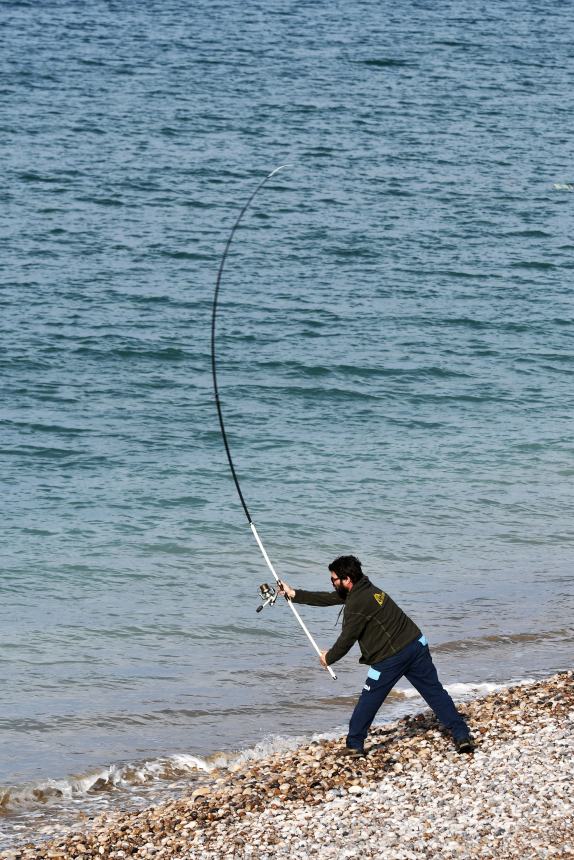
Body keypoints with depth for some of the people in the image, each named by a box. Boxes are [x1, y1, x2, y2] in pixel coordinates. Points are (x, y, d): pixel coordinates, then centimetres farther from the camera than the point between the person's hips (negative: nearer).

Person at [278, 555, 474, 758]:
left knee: (368, 701, 8)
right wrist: (294, 594, 28)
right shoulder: (364, 589, 14)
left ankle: (354, 745, 17)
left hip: (390, 657, -8)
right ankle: (462, 737, 3)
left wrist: (329, 658, 11)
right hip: (416, 644, 8)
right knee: (435, 692, 7)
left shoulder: (357, 603, -15)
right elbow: (329, 598, 25)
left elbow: (347, 639, -8)